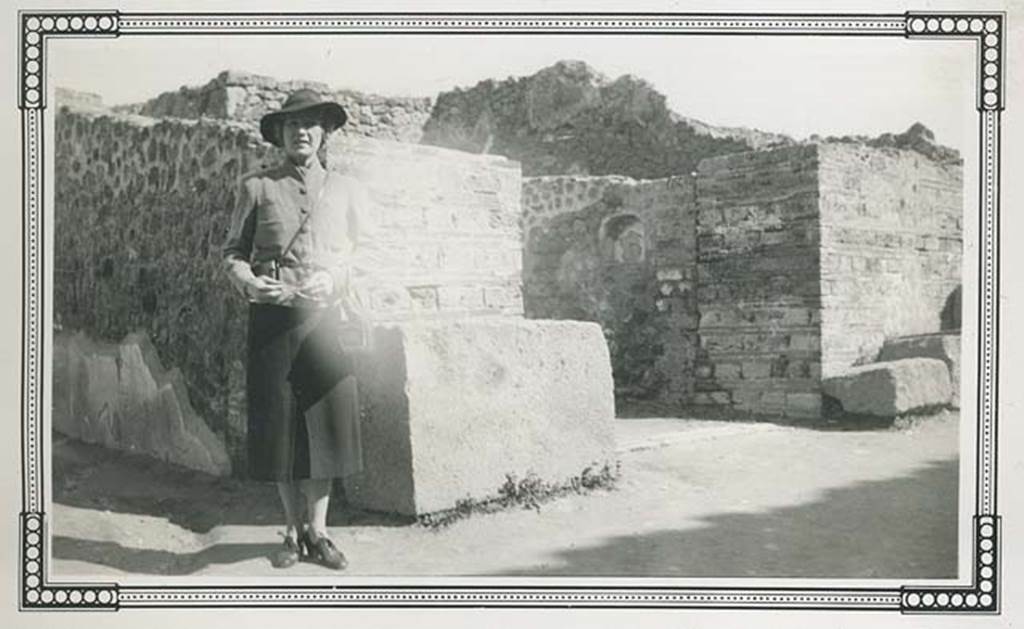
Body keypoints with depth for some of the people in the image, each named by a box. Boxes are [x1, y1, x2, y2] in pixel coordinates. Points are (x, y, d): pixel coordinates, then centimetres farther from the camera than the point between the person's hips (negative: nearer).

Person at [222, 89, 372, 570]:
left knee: (327, 420, -4)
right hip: (272, 317, -1)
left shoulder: (346, 190, 14)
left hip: (324, 315, 1)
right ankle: (294, 531, 13)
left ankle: (318, 531, 7)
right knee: (279, 424, 1)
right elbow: (233, 251, 9)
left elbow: (358, 255, 19)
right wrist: (247, 281, -11)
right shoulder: (257, 187, 9)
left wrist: (339, 284, 0)